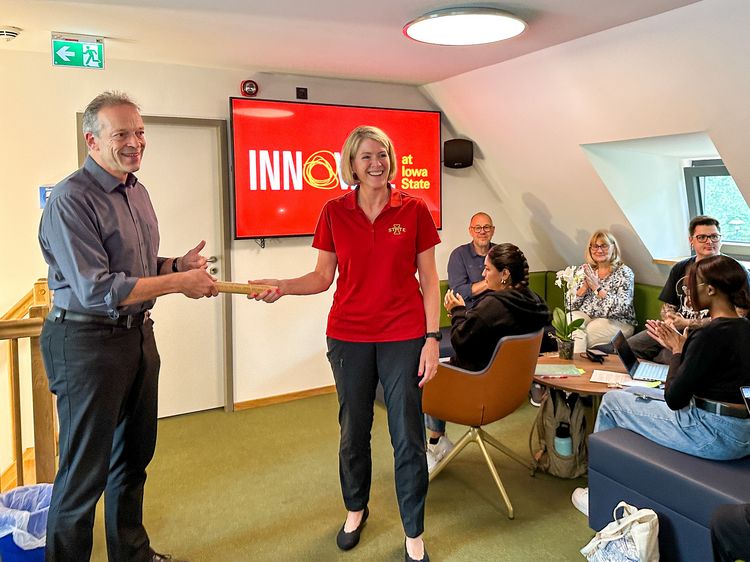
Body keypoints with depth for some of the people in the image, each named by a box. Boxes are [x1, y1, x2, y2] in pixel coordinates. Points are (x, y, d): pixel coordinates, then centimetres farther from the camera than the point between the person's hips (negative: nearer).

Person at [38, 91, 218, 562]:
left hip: (138, 334, 9)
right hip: (88, 342, -8)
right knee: (84, 472, 3)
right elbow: (96, 290, -23)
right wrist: (179, 283, -19)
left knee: (134, 456, 20)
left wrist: (177, 264, -1)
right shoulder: (72, 200, -17)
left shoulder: (137, 191, 11)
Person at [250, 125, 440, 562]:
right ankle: (356, 510, 41)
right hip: (349, 336, 2)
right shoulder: (334, 212, 1)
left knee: (408, 438, 3)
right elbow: (323, 276, 4)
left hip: (403, 337, -1)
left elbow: (429, 280, 0)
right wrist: (281, 287, -13)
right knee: (353, 431, 15)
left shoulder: (414, 210, -3)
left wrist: (432, 338, -6)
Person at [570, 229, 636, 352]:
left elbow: (621, 308, -16)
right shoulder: (584, 270, 8)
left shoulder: (624, 272, -3)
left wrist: (597, 287, -18)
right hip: (585, 316, 4)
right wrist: (585, 286, -11)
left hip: (616, 322, -4)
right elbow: (571, 305, 3)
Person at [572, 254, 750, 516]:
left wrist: (677, 350, -6)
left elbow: (674, 399, -18)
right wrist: (678, 345, 12)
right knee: (632, 394, 22)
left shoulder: (712, 334, -23)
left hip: (715, 435, -9)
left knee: (612, 400, 6)